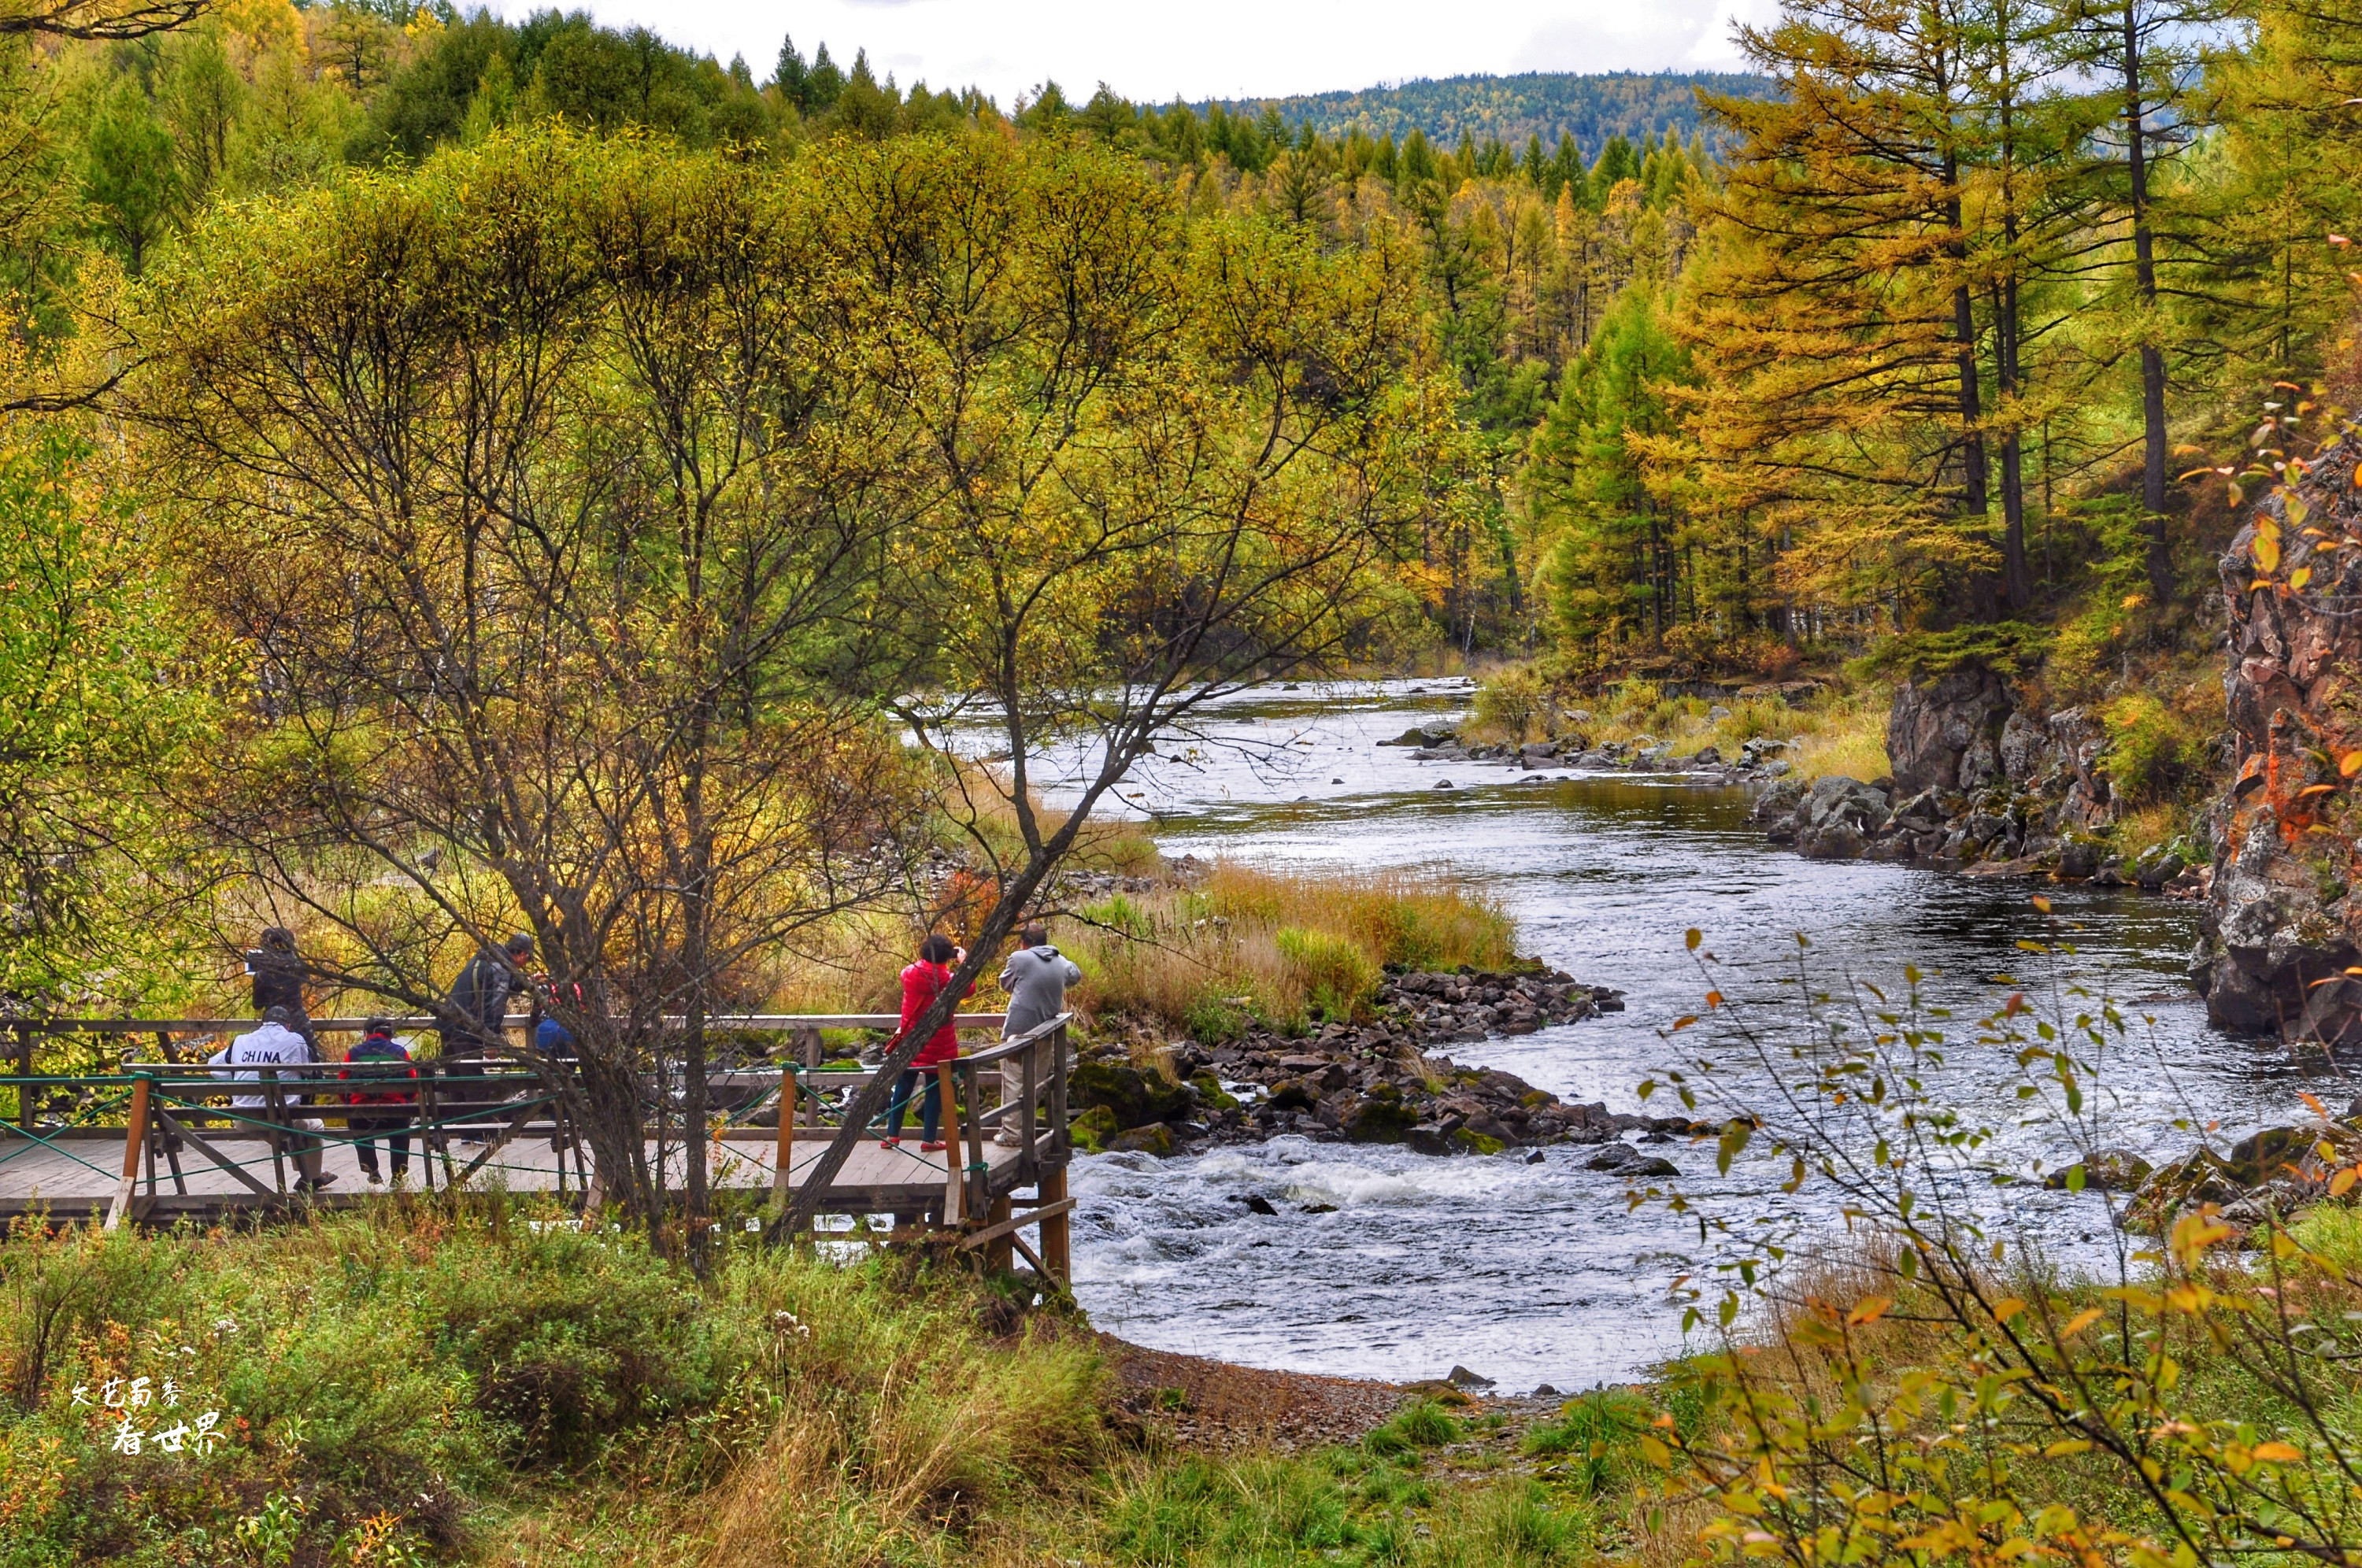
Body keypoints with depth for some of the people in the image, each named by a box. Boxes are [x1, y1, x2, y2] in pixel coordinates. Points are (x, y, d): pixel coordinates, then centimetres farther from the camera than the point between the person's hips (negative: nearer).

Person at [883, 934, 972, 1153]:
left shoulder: (910, 973, -6)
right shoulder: (948, 980, -14)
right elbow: (970, 989, 4)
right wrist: (964, 963, 9)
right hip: (938, 1044, -3)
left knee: (903, 1088, 12)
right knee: (935, 1090, 6)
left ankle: (892, 1135, 14)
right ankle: (929, 1139, 7)